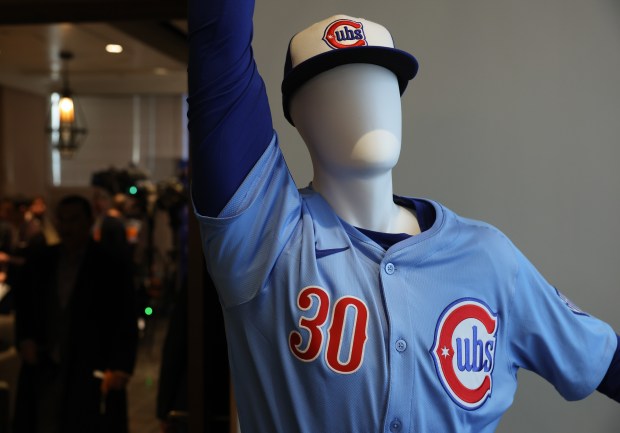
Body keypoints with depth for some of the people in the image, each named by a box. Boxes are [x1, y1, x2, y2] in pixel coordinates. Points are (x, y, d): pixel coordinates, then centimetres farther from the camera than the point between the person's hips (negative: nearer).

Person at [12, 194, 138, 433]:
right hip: (44, 374, 4)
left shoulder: (112, 268, -7)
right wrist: (25, 339, 0)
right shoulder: (39, 264, 6)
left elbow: (126, 324, -8)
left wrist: (120, 367, -20)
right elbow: (23, 308, 18)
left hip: (94, 376, -4)